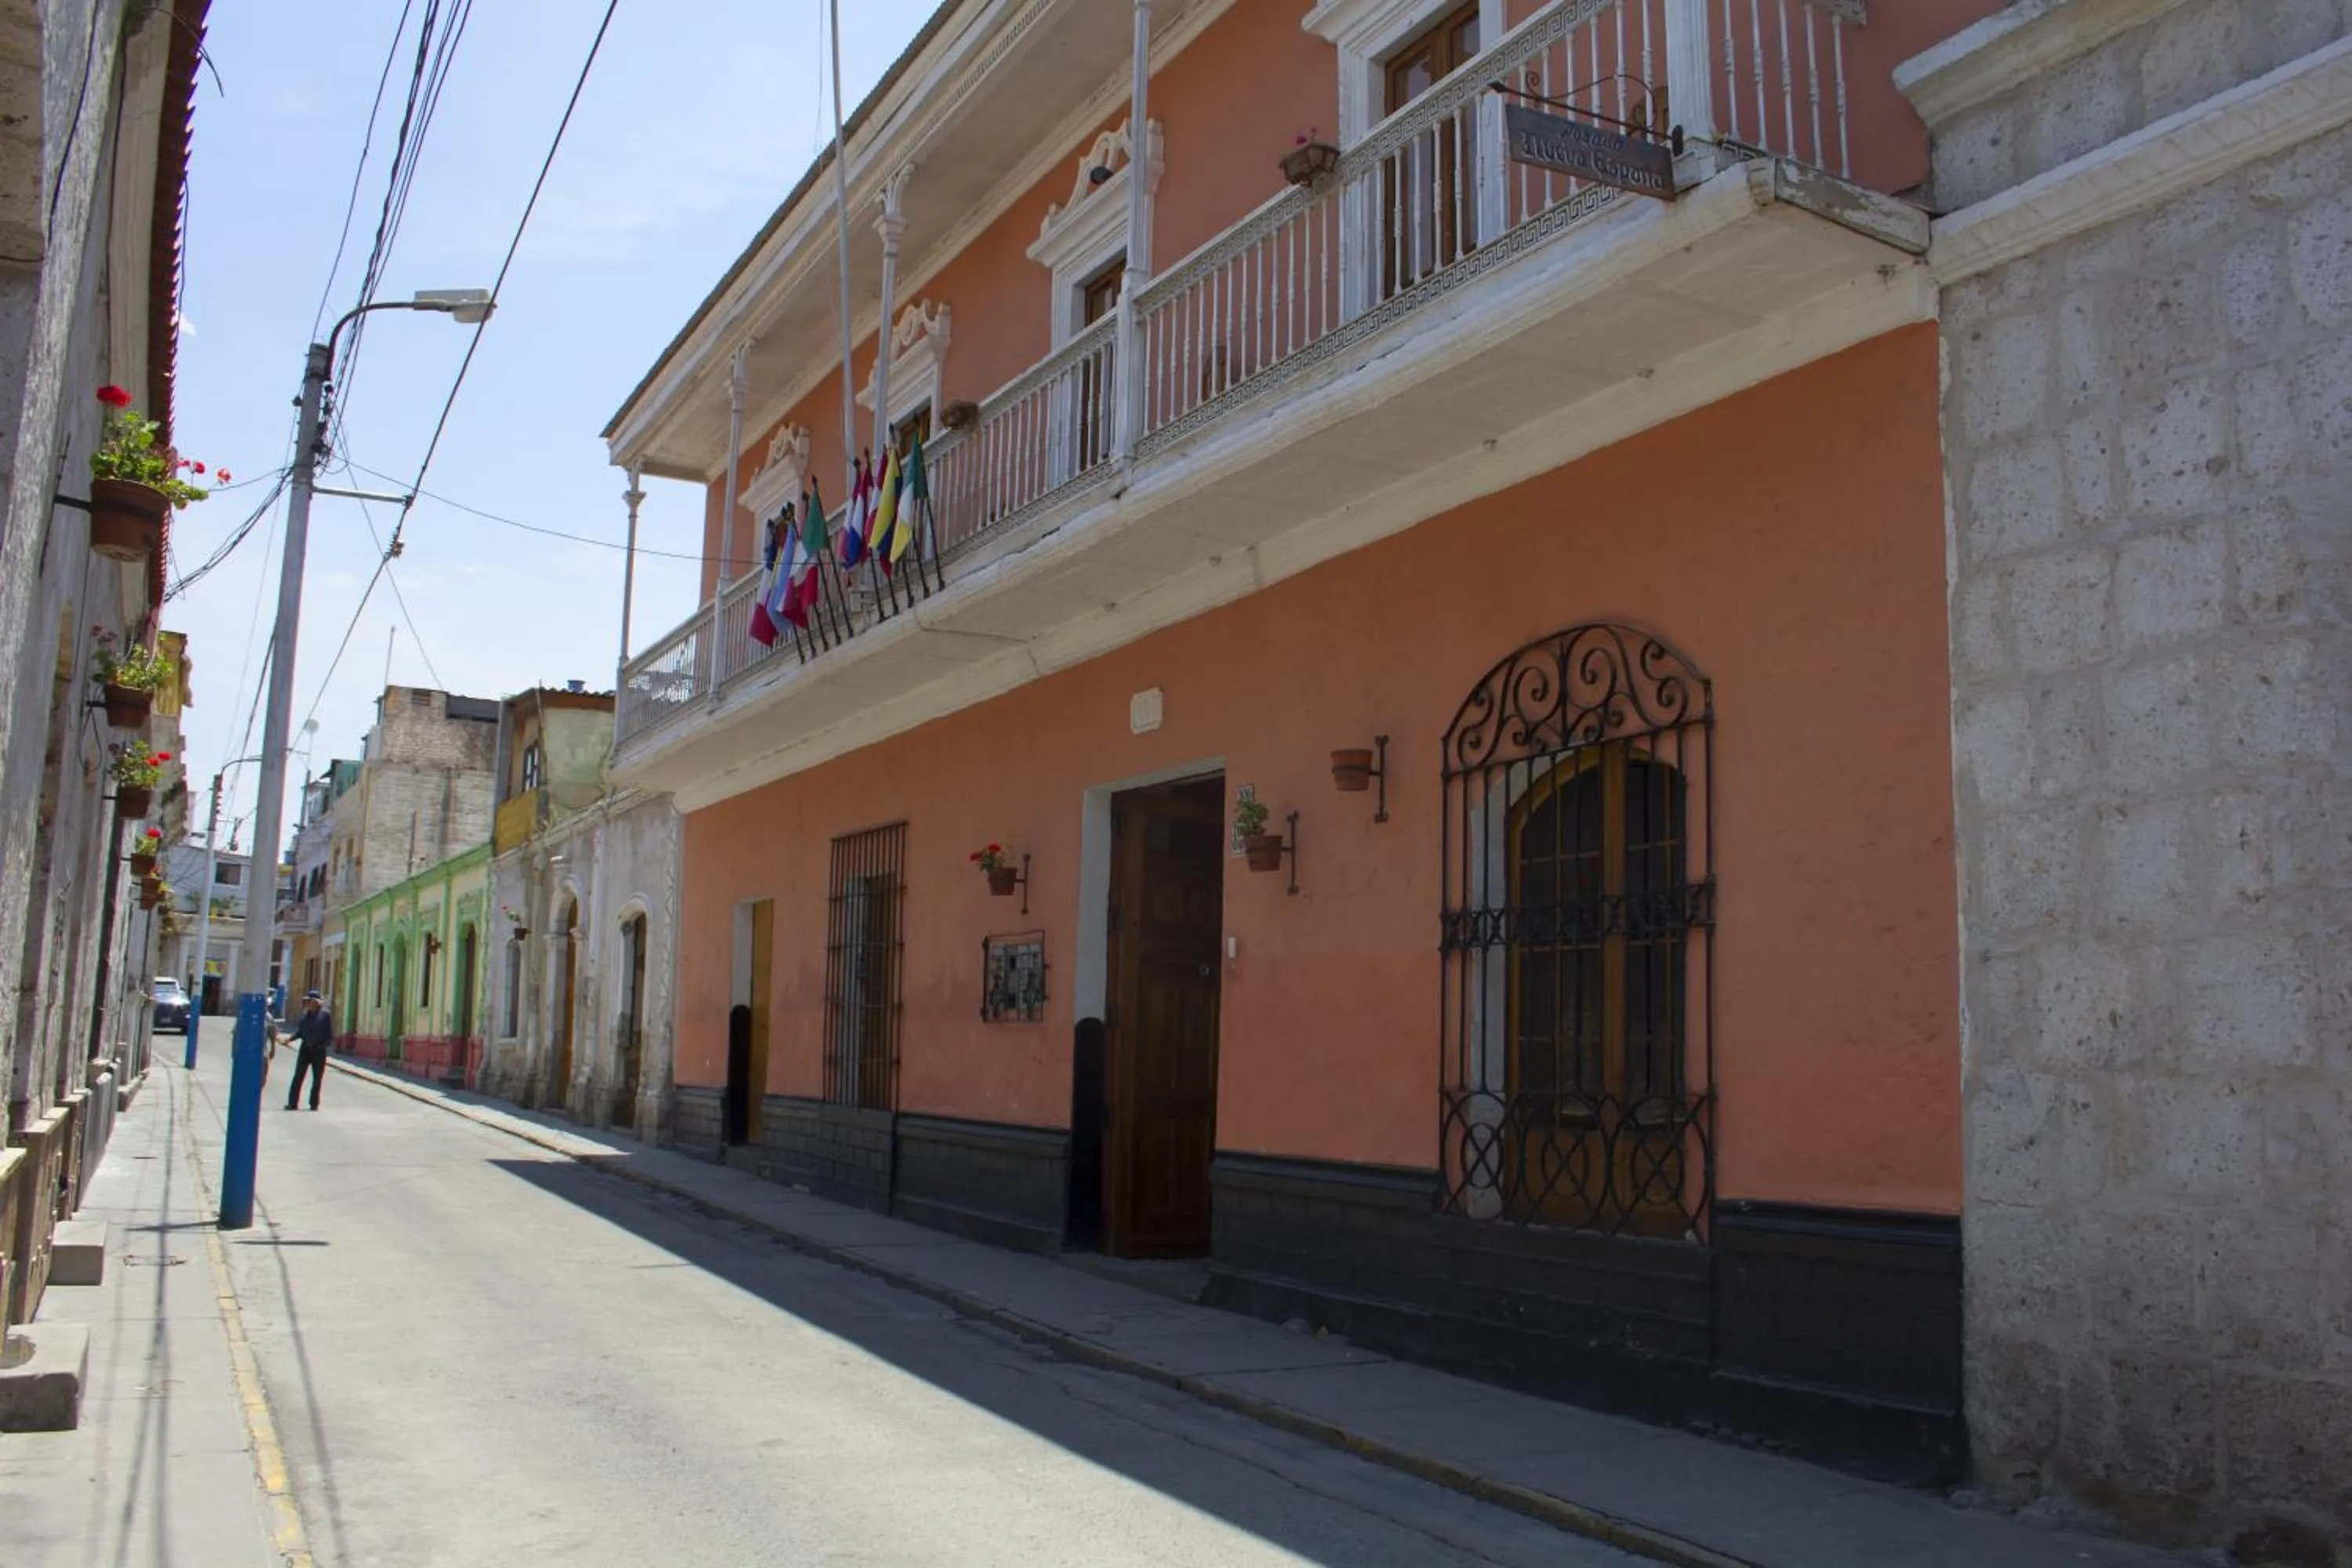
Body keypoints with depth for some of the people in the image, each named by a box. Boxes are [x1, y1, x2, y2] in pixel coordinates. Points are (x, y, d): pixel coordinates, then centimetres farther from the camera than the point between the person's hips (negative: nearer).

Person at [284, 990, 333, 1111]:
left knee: (317, 1078, 4)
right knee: (298, 1076, 1)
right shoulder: (305, 1014, 5)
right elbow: (300, 1031, 9)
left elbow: (330, 1034, -5)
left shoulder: (325, 1015, -6)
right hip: (305, 1048, 3)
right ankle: (292, 1102, 5)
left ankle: (314, 1103, 13)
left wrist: (324, 1044, -17)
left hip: (319, 1050, -3)